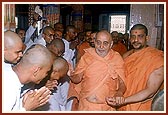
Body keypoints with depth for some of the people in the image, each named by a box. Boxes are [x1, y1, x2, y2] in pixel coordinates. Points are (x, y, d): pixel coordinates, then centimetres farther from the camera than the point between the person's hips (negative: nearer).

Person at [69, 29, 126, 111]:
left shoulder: (117, 59, -4)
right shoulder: (87, 56, -1)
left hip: (107, 107, -1)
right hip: (85, 105, 1)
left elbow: (122, 83, -1)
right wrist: (71, 75, -17)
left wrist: (119, 93, -21)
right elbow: (77, 79, 4)